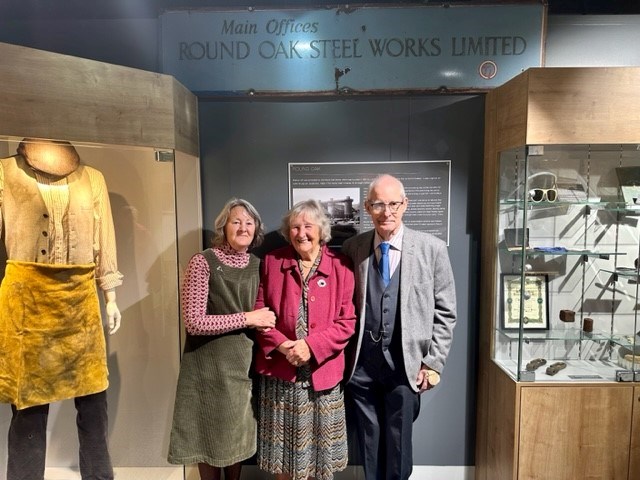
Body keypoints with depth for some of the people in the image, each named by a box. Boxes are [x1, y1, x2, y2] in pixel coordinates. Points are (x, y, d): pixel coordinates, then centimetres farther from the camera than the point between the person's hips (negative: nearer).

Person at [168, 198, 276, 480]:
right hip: (210, 365, -4)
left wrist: (263, 322, -6)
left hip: (244, 363, 5)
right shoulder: (203, 262, -11)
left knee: (238, 434, 17)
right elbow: (193, 322, -19)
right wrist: (246, 319, -17)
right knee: (210, 435, 10)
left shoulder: (257, 265, 5)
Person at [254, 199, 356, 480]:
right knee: (284, 447, 15)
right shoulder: (271, 262, 1)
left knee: (320, 449, 14)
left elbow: (347, 321, -5)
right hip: (280, 371, 1)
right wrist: (281, 345, -13)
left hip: (322, 372, -1)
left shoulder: (340, 266, -4)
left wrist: (311, 346, -16)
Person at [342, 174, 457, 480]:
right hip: (361, 361, 2)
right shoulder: (352, 248, 0)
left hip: (405, 362, -1)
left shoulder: (431, 248, -4)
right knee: (368, 443, 16)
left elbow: (445, 312, 0)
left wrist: (433, 362, -3)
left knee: (398, 443, 13)